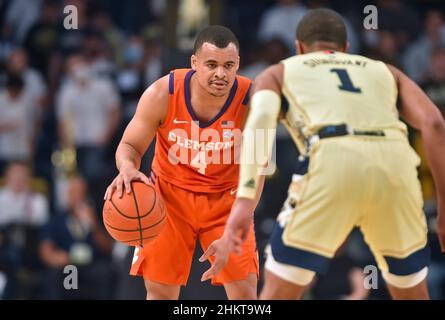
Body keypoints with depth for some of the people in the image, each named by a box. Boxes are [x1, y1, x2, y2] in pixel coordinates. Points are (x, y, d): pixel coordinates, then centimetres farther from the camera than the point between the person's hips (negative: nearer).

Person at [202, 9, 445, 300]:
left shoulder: (278, 73, 29)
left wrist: (245, 199, -5)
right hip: (395, 162, 2)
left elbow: (260, 121, 6)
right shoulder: (384, 70, 35)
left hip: (332, 159, -2)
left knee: (279, 291, 8)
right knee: (412, 294, 22)